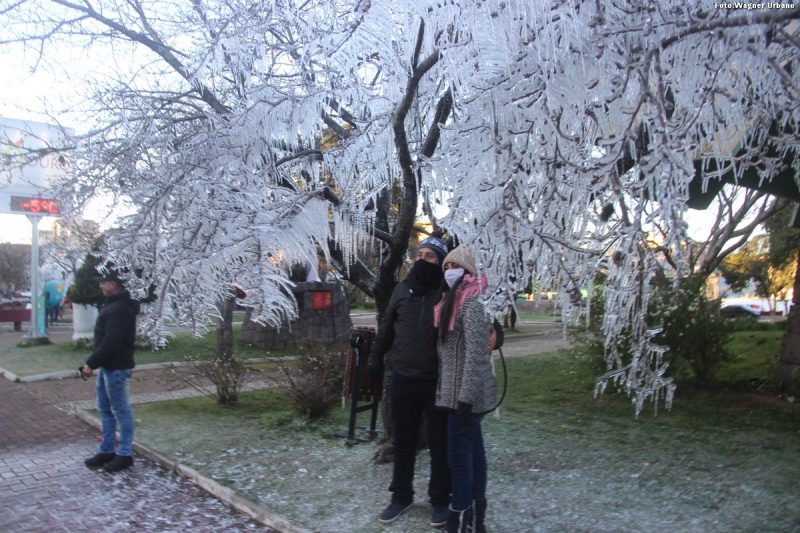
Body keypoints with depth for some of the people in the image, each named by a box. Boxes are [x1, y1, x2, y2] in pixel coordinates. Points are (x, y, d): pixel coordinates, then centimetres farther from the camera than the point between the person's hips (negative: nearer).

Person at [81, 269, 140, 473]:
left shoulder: (120, 309, -19)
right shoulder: (113, 305, 15)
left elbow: (111, 342, -25)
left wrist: (91, 363, -20)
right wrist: (94, 363, 14)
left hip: (116, 367, -11)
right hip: (107, 366, 11)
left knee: (121, 410, -1)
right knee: (105, 410, 16)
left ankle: (125, 454, 8)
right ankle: (107, 450, 26)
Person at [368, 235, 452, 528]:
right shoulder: (402, 289, 3)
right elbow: (387, 327, 12)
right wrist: (375, 357, 11)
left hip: (438, 381, -3)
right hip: (403, 379, 3)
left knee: (439, 444, 11)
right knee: (403, 443, 15)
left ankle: (440, 499, 26)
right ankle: (401, 496, 31)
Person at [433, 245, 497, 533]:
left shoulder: (471, 302, -15)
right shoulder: (453, 300, 13)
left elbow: (476, 353, -21)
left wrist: (466, 396, -22)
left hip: (466, 394, -9)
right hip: (457, 391, 9)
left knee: (459, 455, -3)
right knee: (473, 451, 16)